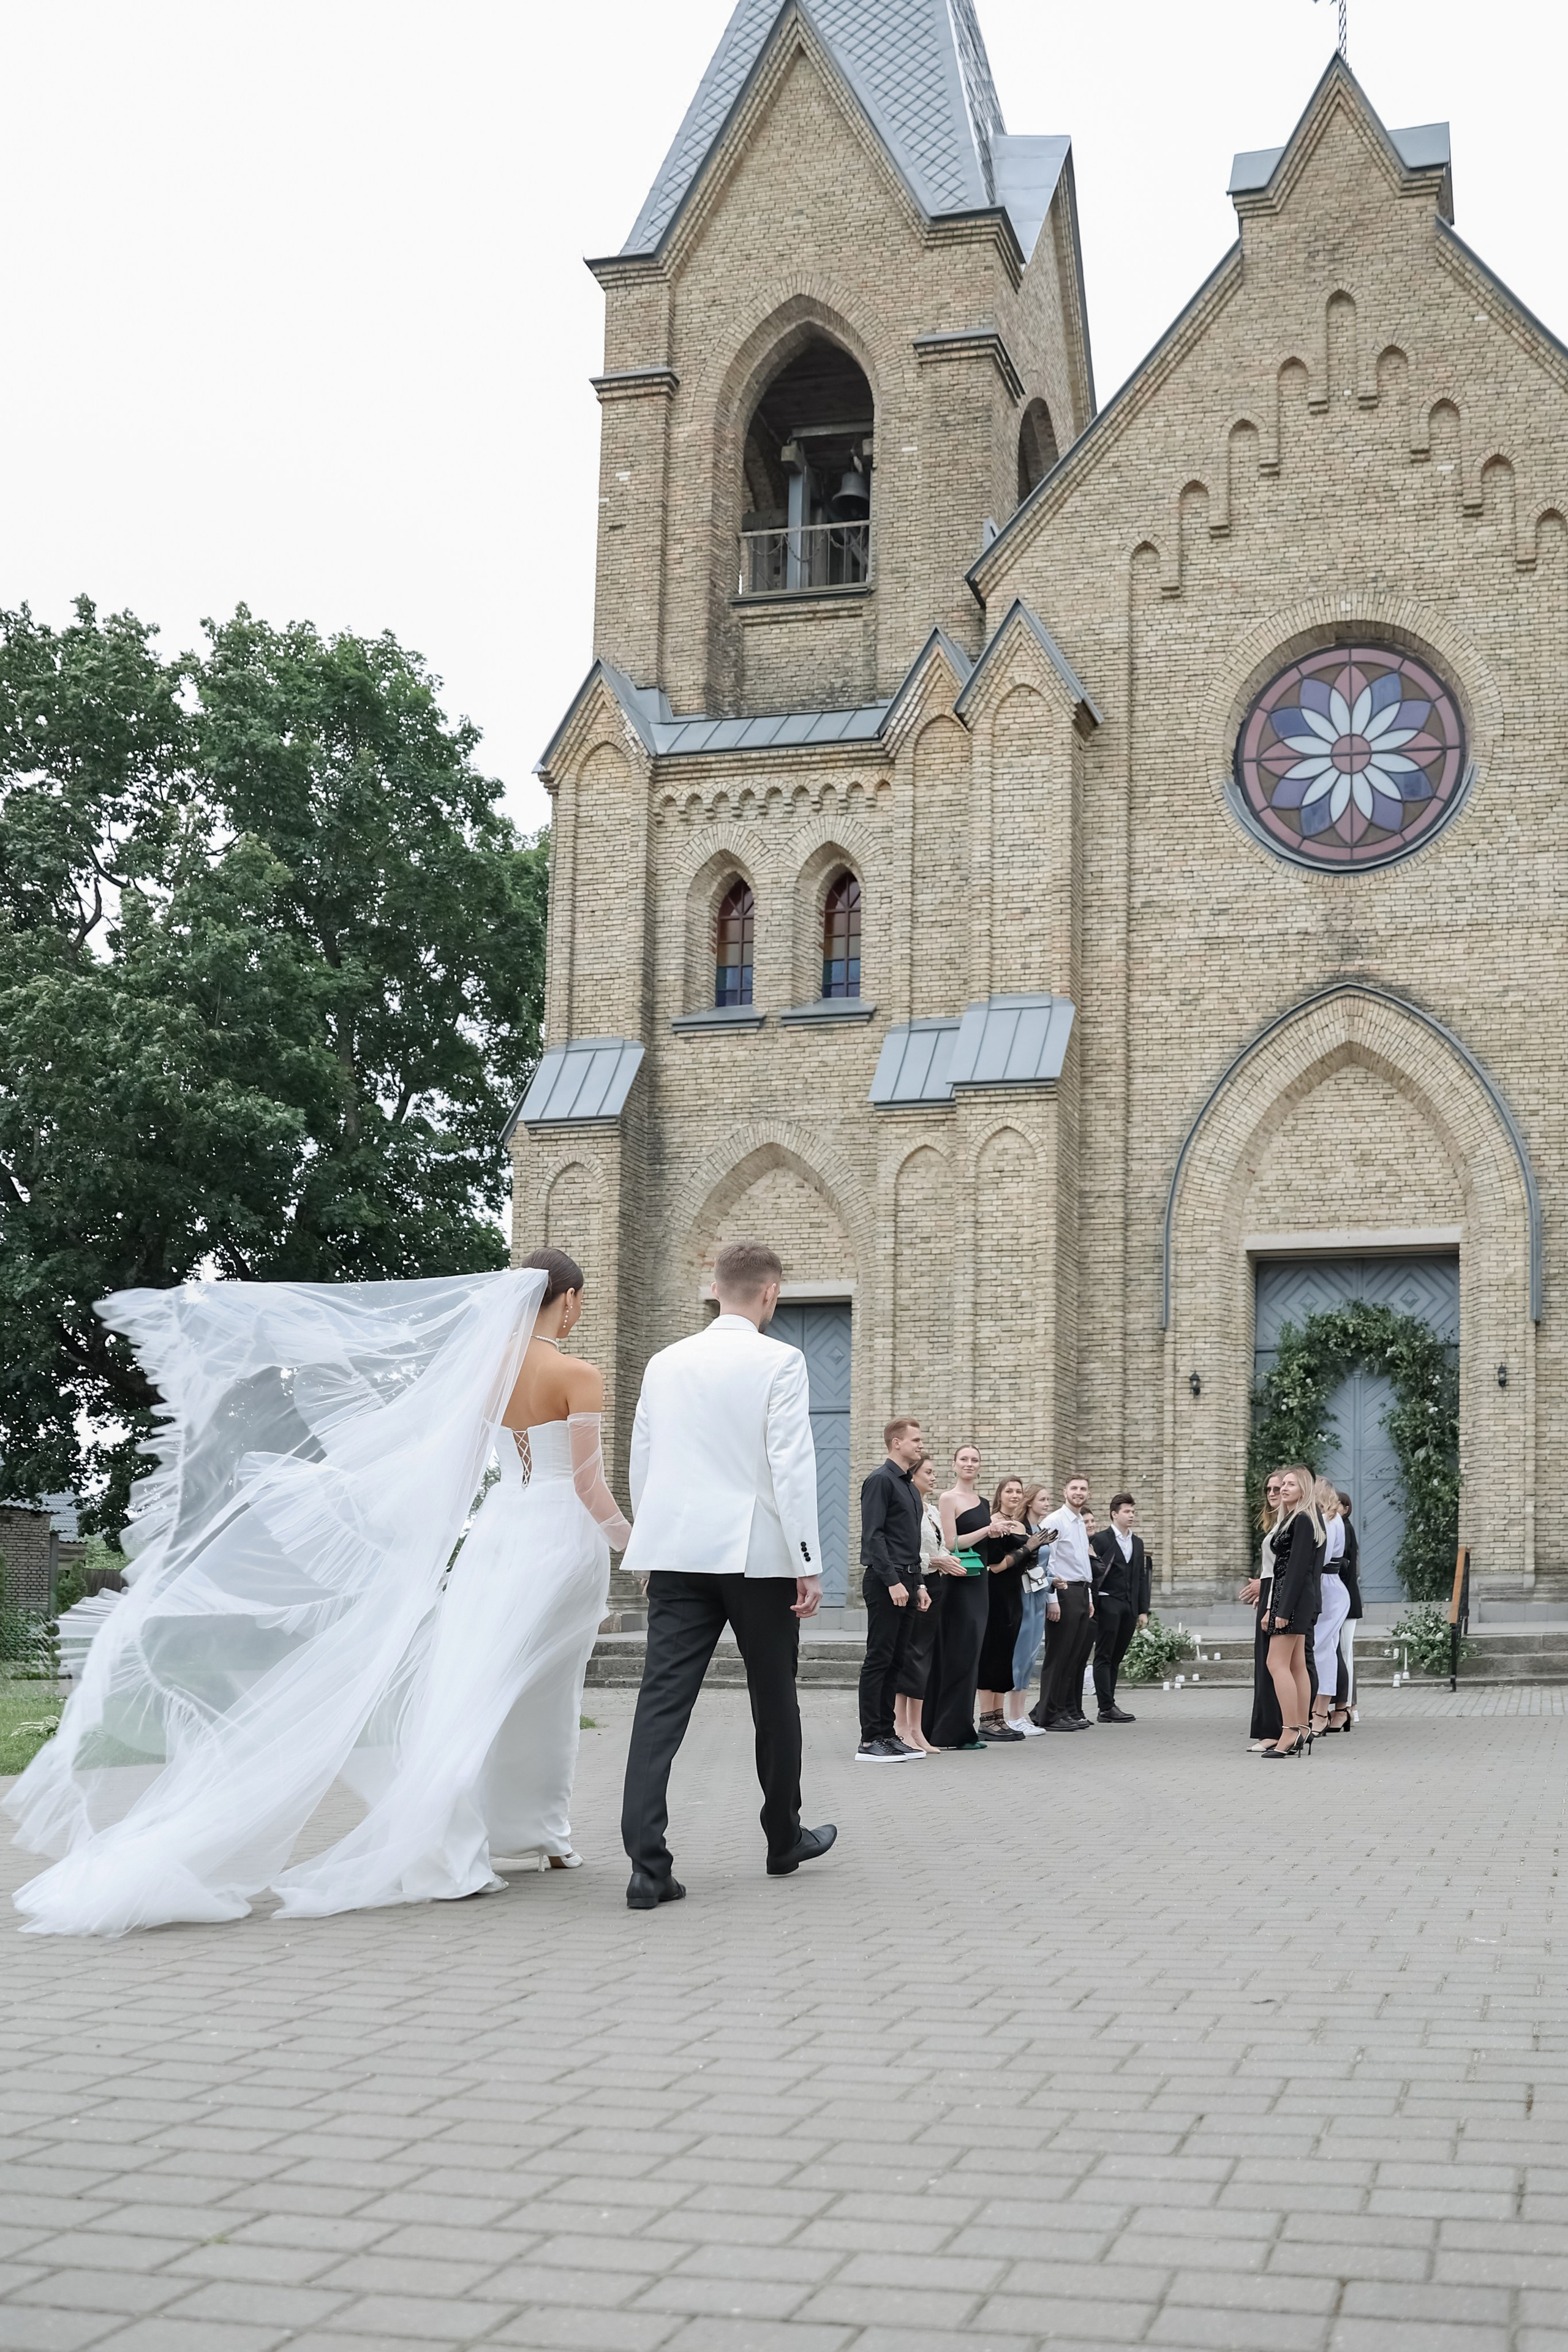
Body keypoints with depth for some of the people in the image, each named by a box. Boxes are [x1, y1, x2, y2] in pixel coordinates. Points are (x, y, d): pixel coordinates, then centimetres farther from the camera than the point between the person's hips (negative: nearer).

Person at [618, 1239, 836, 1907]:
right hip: (758, 1556, -3)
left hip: (676, 1554, 4)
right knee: (774, 1700, 13)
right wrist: (807, 1564, -8)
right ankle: (784, 1840, 28)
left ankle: (647, 1863, -13)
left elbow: (640, 1465, 15)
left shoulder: (664, 1363, 10)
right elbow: (791, 1467, -11)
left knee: (662, 1700, -4)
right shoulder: (779, 1362, -5)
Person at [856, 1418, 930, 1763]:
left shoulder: (908, 1486, 21)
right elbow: (873, 1536, -16)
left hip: (906, 1582, 9)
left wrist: (919, 1584, 18)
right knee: (879, 1660, -8)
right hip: (885, 1582, -9)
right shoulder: (881, 1480, -8)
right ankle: (870, 1741, -6)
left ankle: (887, 1734, 14)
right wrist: (893, 1582, -20)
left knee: (895, 1662, 10)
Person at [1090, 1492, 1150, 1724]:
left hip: (1129, 1607, 6)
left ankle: (1108, 1707, 10)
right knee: (1104, 1657, -4)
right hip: (1108, 1605, -6)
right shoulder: (1100, 1540, -3)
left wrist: (1143, 1610, 11)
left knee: (1115, 1658, 8)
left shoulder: (1138, 1543, 17)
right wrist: (1093, 1604, -15)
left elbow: (1142, 1578, 17)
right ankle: (1107, 1707, -6)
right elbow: (1094, 1572, -7)